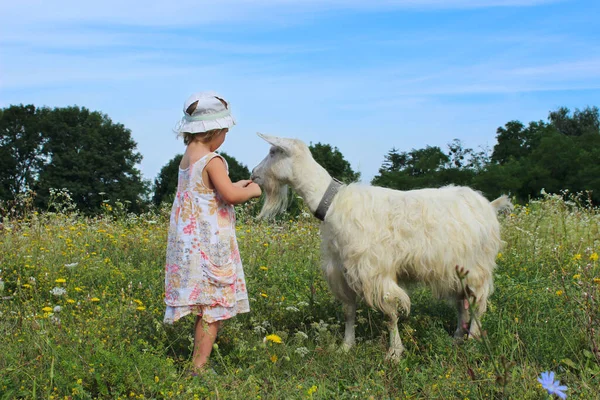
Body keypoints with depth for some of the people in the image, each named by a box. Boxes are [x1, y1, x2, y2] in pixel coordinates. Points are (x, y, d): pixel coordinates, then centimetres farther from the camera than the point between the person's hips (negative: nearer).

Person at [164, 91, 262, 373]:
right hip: (209, 243, -9)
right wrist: (251, 191, -4)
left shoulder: (187, 157, 12)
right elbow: (230, 195, -22)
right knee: (213, 307, -2)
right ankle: (199, 367, 0)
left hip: (190, 241, 9)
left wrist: (236, 187, 17)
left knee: (205, 306, 14)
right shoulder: (211, 160, -15)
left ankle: (198, 360, 20)